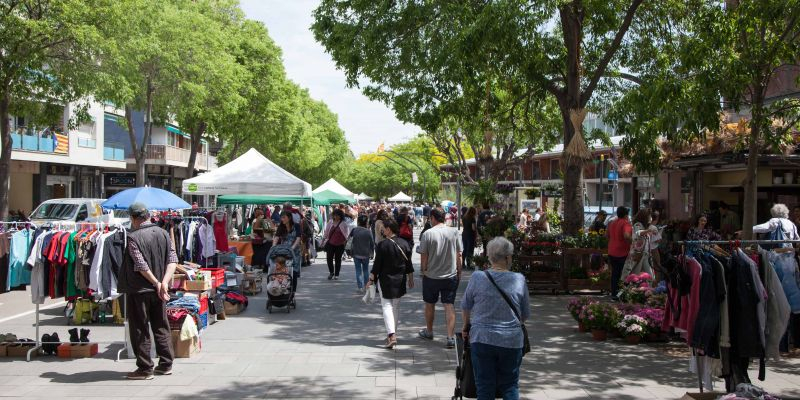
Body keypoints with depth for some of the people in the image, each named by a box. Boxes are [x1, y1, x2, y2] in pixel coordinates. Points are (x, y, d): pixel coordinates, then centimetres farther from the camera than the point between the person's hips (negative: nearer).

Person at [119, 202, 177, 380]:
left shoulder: (133, 237, -14)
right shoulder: (163, 233, 4)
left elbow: (141, 265, -19)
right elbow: (173, 259, -3)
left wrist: (157, 283, -11)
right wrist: (165, 282, -10)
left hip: (138, 290, -5)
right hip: (158, 291, 6)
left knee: (140, 330, 4)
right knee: (161, 327, 14)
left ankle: (145, 368, 7)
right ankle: (166, 365, 19)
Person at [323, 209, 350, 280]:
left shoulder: (344, 224, -6)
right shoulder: (330, 222, 4)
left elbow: (347, 233, -4)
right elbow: (326, 232, 14)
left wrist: (346, 240, -16)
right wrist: (323, 239, 15)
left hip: (340, 244, -3)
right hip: (330, 243, 3)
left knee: (338, 259, 6)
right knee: (329, 258, 0)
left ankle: (336, 274, 18)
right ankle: (331, 272, 22)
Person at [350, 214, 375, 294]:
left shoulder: (355, 230, -9)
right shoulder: (368, 232, -9)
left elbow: (350, 235, 13)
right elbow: (372, 243, -2)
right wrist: (372, 252, 11)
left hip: (356, 254, -1)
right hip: (366, 254, 1)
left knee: (358, 271, 5)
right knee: (366, 270, 18)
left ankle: (360, 287, -3)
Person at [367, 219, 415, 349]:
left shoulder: (382, 245, -15)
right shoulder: (405, 244, 0)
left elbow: (377, 264, -12)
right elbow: (409, 265, 6)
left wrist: (371, 279, -3)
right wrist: (410, 279, 17)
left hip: (386, 280, -5)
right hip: (400, 280, 5)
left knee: (387, 306, -1)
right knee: (396, 306, 17)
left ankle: (391, 335, -15)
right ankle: (393, 333, 24)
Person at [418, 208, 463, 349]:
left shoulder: (428, 234, -11)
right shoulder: (454, 232, -4)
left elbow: (424, 257, -8)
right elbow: (459, 255, -1)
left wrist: (423, 271, 8)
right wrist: (459, 272, 10)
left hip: (431, 276, -1)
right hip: (451, 275, 1)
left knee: (430, 304, 17)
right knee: (449, 306, 4)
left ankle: (429, 331, 33)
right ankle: (450, 337, -3)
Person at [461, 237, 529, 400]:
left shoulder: (477, 278, -6)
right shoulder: (519, 279, -5)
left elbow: (465, 307, 8)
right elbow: (526, 315, 6)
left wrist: (466, 326, 26)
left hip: (482, 339, 0)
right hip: (512, 342, 0)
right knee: (510, 386, 14)